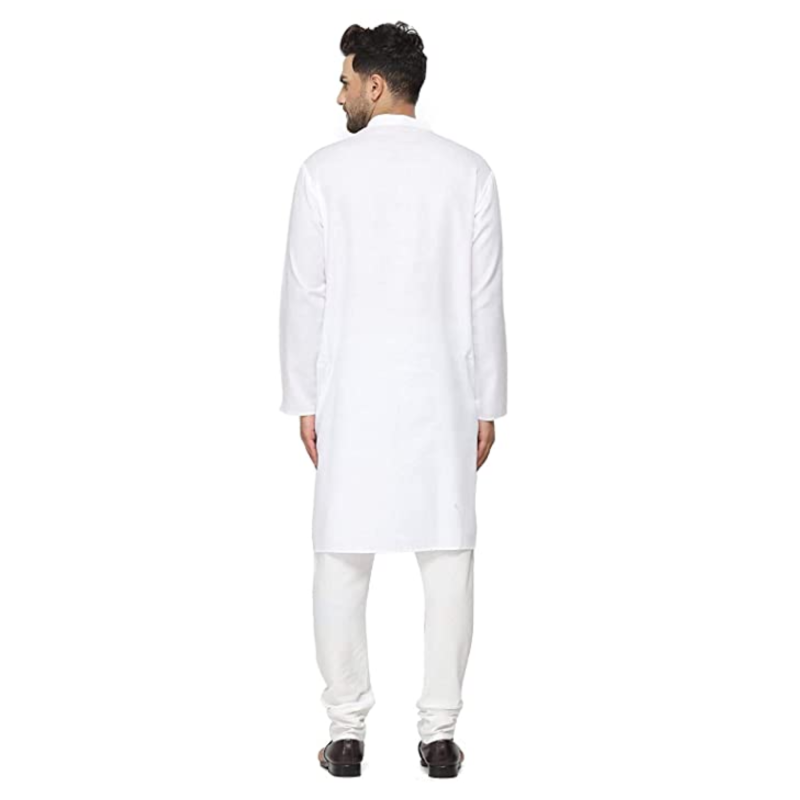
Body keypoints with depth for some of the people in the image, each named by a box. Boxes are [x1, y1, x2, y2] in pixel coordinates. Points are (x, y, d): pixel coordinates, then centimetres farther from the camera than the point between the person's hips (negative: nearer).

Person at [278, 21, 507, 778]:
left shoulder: (325, 170, -5)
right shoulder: (469, 170, 0)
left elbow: (304, 295, -4)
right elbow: (485, 299, 0)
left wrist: (304, 401, 4)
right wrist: (489, 404, 7)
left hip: (352, 398, -1)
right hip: (442, 397, 1)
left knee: (342, 561, 7)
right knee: (447, 560, 6)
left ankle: (347, 733, 10)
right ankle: (439, 732, 8)